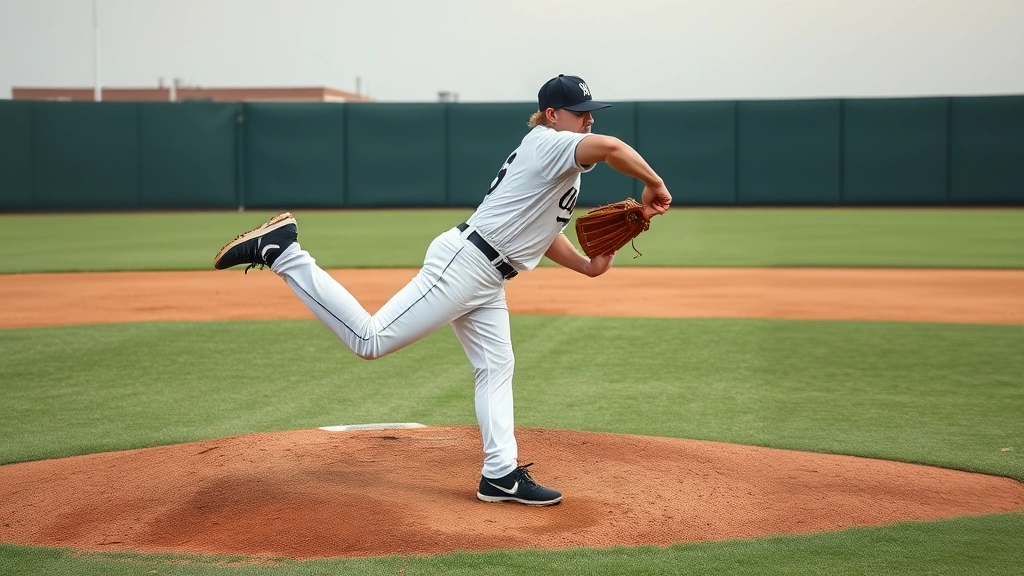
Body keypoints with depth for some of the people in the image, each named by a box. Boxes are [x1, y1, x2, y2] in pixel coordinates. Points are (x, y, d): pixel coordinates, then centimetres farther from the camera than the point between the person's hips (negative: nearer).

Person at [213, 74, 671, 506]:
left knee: (496, 367, 10)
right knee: (371, 339, -13)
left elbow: (542, 233, 25)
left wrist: (589, 267, 15)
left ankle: (501, 474, 12)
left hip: (486, 282, 11)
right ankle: (281, 251, -7)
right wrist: (653, 185, -16)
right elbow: (610, 146, -29)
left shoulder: (549, 156, 21)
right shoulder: (548, 144, -9)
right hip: (462, 265, -11)